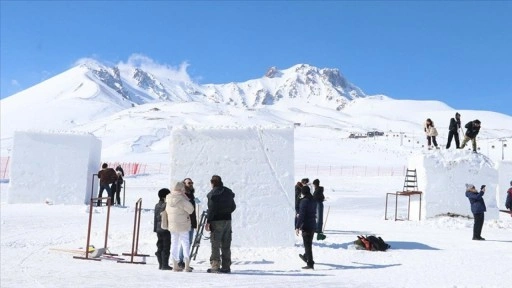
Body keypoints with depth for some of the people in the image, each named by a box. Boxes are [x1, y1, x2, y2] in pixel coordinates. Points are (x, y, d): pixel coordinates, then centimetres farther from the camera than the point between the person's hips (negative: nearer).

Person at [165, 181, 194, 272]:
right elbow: (191, 209, -13)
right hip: (183, 225, -5)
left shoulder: (169, 199, 2)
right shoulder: (181, 199, -19)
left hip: (172, 225, 6)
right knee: (185, 244, 4)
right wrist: (185, 197, -11)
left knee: (174, 244, 12)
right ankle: (187, 266, 2)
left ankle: (175, 265, 14)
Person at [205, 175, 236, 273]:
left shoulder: (213, 193, -9)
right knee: (226, 246, 10)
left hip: (217, 221, -6)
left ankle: (215, 266, -2)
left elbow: (211, 209, -15)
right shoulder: (228, 192, 10)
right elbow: (233, 206, 14)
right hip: (227, 220, 6)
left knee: (215, 245, -1)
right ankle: (226, 267, 12)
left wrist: (208, 222, -12)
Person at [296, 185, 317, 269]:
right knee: (309, 243, 24)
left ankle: (310, 264, -2)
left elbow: (301, 215, -20)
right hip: (313, 225, 8)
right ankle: (306, 256, 46)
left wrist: (297, 227, -18)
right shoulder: (313, 201, 8)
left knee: (307, 245, -3)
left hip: (306, 226, -8)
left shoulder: (304, 201, -16)